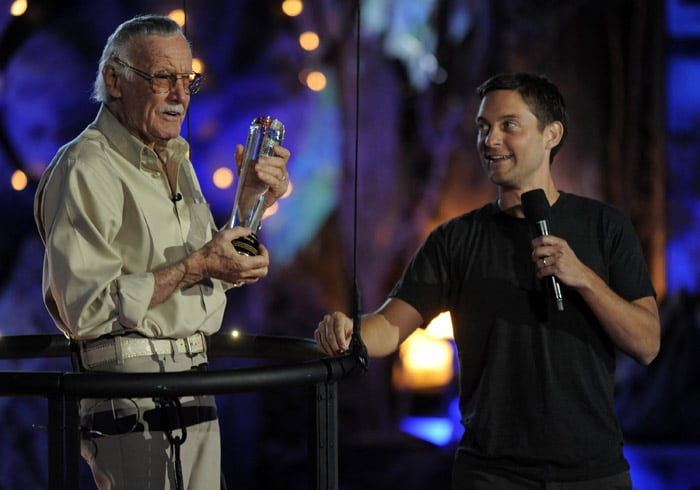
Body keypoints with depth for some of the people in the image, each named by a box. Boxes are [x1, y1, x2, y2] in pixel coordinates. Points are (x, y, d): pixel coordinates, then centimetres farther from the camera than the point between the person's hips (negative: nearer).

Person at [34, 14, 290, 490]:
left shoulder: (175, 161, 17)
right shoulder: (87, 169, -12)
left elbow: (217, 276, 23)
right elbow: (85, 309, -19)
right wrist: (194, 267, -18)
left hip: (192, 386, 9)